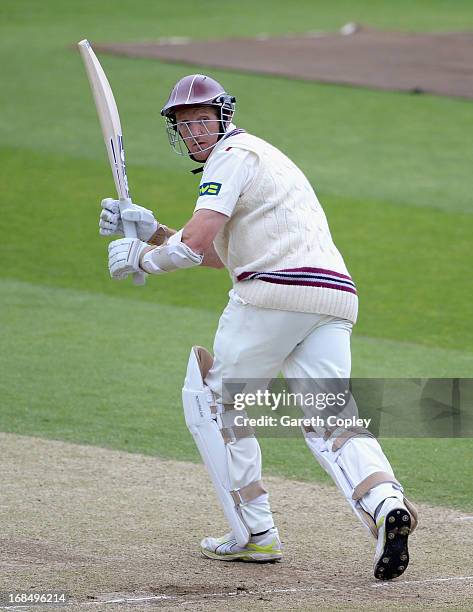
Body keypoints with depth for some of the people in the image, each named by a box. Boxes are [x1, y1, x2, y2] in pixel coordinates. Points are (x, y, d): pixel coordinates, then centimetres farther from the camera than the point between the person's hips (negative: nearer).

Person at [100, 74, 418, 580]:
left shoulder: (232, 154, 0)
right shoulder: (257, 156, 31)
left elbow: (195, 244, -12)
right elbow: (216, 253, 31)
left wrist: (138, 257, 2)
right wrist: (150, 230, 26)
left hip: (275, 292, -8)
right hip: (334, 296, 8)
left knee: (210, 400, 10)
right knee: (328, 417, -1)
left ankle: (255, 534, 5)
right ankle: (385, 502, -30)